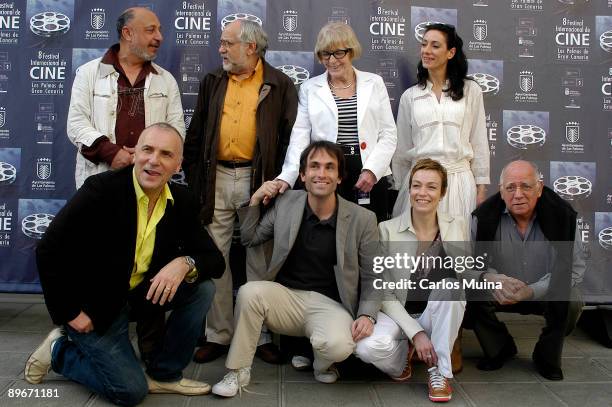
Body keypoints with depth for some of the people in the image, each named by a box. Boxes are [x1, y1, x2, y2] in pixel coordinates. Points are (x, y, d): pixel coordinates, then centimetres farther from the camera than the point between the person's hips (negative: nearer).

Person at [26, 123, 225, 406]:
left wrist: (185, 263, -29)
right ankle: (59, 350, 17)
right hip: (94, 303, -5)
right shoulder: (101, 189, -22)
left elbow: (214, 259, -6)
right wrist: (70, 312, -16)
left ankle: (164, 373, 4)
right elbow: (48, 252, -20)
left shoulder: (181, 202, -6)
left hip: (141, 293, 6)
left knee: (203, 287, -13)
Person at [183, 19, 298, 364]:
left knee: (260, 259, 4)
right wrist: (193, 178, 8)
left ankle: (264, 335, 16)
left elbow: (290, 138, -1)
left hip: (258, 180, -3)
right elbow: (195, 134, 14)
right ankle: (218, 335, 17)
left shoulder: (280, 85, 2)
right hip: (216, 179, 4)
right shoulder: (213, 82, 13)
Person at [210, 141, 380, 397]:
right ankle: (238, 372, -8)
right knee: (249, 292, -28)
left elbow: (371, 277, 2)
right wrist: (255, 200, 1)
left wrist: (367, 314, -14)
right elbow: (249, 239, 13)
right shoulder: (285, 203, 4)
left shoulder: (363, 219, -3)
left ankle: (321, 363, 7)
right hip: (286, 296, 2)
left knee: (338, 346, -33)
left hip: (330, 304, -2)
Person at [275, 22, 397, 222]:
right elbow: (300, 137, 1)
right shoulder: (309, 88, 9)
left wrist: (372, 170, -7)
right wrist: (286, 178, -12)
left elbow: (388, 133, 7)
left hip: (370, 177, 1)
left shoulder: (374, 83, 9)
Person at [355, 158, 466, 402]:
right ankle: (403, 357, 5)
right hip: (398, 316, -1)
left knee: (449, 284, -31)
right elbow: (384, 292, -10)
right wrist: (415, 333, -19)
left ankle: (439, 371, -15)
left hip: (439, 319, 2)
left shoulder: (458, 225, 0)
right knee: (369, 347, -34)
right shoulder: (387, 230, -8)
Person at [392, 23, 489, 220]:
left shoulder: (470, 91, 5)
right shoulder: (410, 96, 8)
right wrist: (400, 187, 12)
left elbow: (479, 142, 7)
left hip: (459, 180, -1)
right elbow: (402, 148, 12)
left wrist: (481, 186, 5)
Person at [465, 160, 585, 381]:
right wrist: (489, 277, -39)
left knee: (571, 302, -30)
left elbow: (574, 268, -16)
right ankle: (500, 349, 6)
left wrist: (532, 291, -30)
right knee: (470, 294, -26)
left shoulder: (562, 215, -17)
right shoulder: (485, 216, -16)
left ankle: (547, 356, 3)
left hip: (545, 293, 0)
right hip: (501, 293, 1)